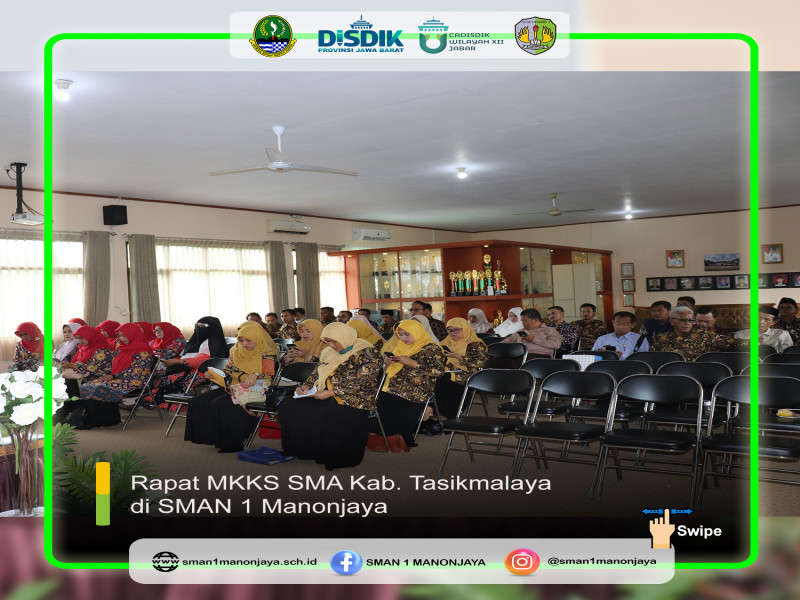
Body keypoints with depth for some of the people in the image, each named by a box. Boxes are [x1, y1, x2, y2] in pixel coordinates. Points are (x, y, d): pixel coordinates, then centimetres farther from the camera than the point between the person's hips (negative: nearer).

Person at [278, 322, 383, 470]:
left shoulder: (367, 352, -8)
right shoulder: (330, 352, 17)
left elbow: (363, 382, -16)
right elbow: (317, 373, 25)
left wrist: (332, 393, -19)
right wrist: (306, 386, 3)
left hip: (354, 401, -8)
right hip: (325, 397, 8)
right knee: (287, 407, -11)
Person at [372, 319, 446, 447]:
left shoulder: (431, 348, 3)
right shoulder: (402, 347, 25)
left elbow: (438, 370, -12)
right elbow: (388, 371, 31)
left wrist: (411, 362, -12)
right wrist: (388, 363, 6)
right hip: (391, 389, 7)